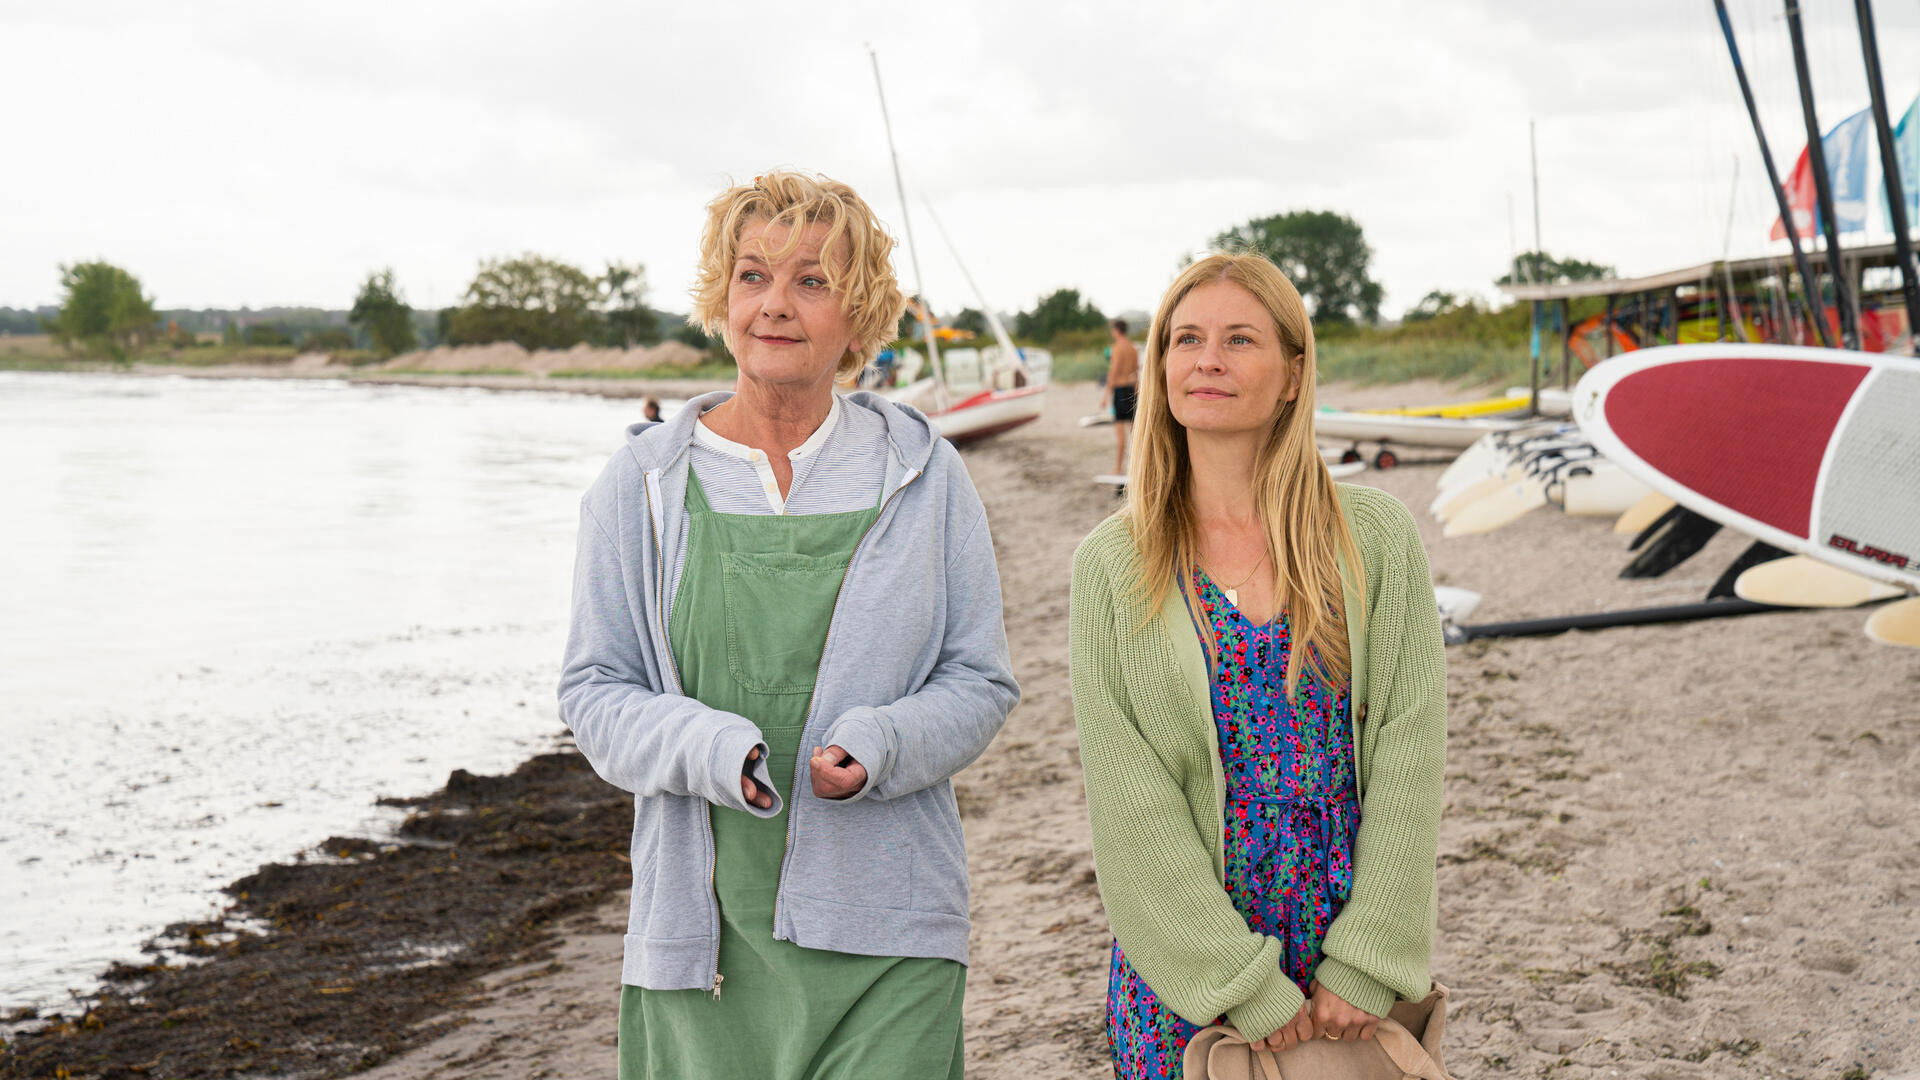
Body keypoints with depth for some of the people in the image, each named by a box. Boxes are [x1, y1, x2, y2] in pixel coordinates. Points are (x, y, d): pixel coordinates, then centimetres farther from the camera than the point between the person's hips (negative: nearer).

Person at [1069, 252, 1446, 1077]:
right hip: (1183, 969, 0)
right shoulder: (1111, 566, -3)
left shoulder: (1376, 538, -2)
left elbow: (1408, 758, -5)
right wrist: (1246, 986, -13)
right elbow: (1129, 801, -8)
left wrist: (1365, 965, -11)